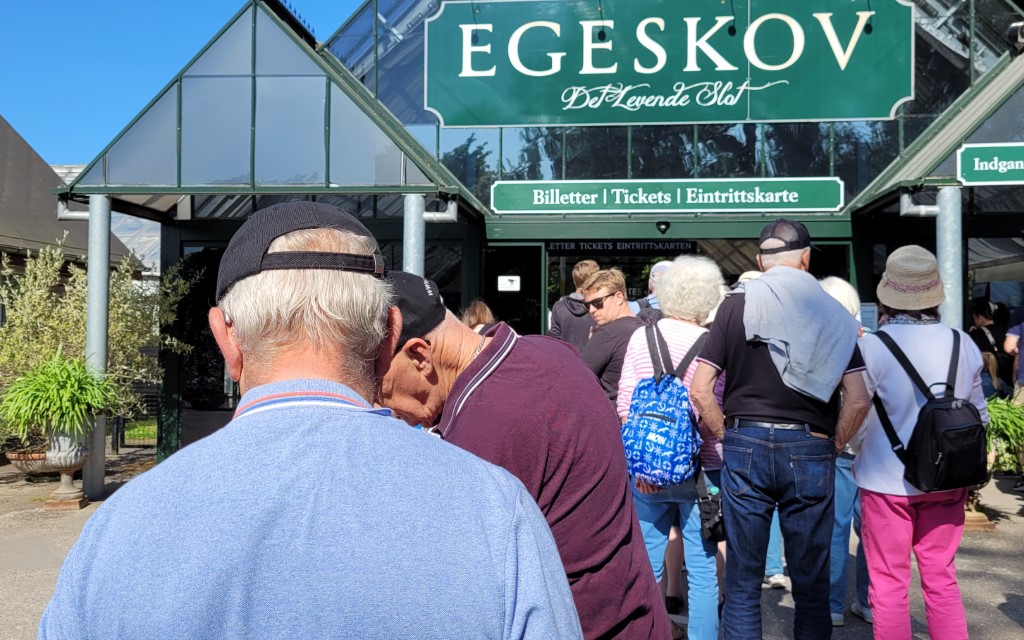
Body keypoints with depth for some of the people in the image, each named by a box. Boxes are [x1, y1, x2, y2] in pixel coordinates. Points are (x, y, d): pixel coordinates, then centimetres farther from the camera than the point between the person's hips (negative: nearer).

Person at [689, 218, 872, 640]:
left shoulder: (736, 305, 0)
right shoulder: (832, 314, 3)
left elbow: (700, 390, -4)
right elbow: (858, 400, -4)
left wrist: (728, 439, 6)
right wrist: (832, 448, 8)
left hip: (745, 445, 0)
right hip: (809, 449, 1)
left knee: (743, 578, 9)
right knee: (811, 580, 13)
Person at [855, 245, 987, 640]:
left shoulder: (871, 346, -16)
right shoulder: (963, 345, -3)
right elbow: (978, 415, 7)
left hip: (887, 479, -4)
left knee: (889, 583, 7)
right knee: (941, 579, 15)